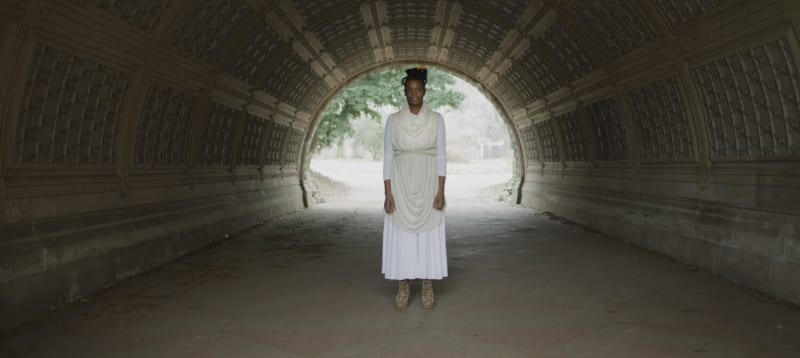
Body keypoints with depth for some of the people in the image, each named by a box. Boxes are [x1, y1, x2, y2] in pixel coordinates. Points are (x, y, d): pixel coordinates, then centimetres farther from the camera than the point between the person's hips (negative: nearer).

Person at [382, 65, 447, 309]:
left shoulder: (436, 119, 3)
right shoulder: (393, 120, 3)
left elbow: (440, 156, 1)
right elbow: (388, 157, 2)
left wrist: (441, 191, -7)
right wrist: (387, 193, -6)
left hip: (428, 185, 0)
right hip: (401, 185, 0)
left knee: (429, 235, 2)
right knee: (401, 236, 2)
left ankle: (428, 286, 14)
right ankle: (403, 287, 13)